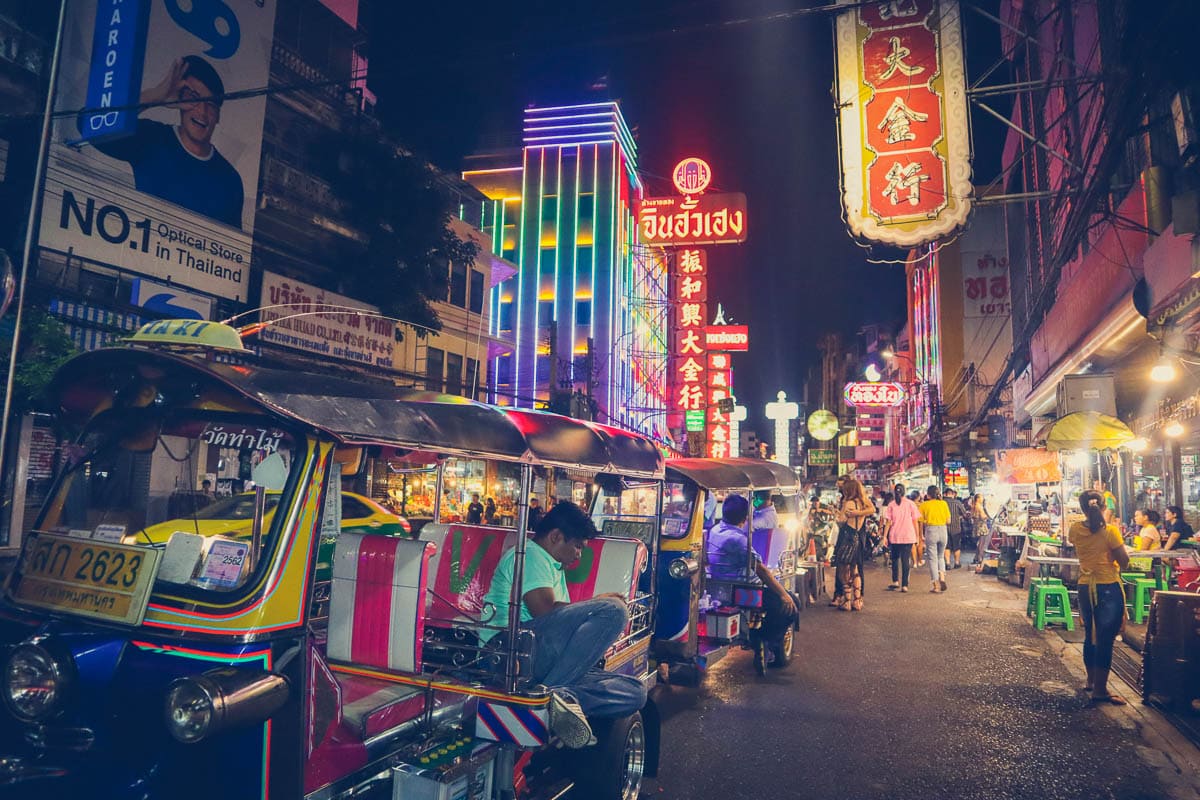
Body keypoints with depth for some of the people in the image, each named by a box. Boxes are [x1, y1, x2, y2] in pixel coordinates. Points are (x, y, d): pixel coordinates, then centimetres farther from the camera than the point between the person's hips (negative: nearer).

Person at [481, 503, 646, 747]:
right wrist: (597, 603, -2)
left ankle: (559, 697, -24)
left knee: (634, 693, -3)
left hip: (542, 663, 9)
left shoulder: (554, 567, 30)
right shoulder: (530, 555, 0)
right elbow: (544, 611, -14)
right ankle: (549, 692, -25)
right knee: (612, 610, -25)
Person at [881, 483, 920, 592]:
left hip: (895, 536, 0)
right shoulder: (910, 504, -1)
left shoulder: (891, 505, -1)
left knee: (895, 558, 17)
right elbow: (915, 521, 0)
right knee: (906, 560, 1)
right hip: (908, 536, 0)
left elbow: (888, 522, -4)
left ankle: (895, 581, 14)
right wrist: (917, 536, 8)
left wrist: (884, 536, 0)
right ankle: (904, 585, -1)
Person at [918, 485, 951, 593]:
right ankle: (942, 578, 0)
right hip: (943, 531, 3)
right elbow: (948, 521, 5)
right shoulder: (943, 503, 4)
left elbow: (921, 523, -5)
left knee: (933, 558, 5)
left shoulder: (924, 505, -2)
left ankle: (935, 585, 7)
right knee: (941, 556, 21)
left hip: (930, 531, -3)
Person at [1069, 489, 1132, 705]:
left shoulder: (1075, 529, -2)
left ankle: (1092, 680, 34)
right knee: (1105, 639, 0)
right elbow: (1124, 563, -10)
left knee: (1090, 636, 19)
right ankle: (1100, 689, 2)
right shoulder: (1110, 531, -15)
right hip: (1108, 589, -5)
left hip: (1085, 589, 5)